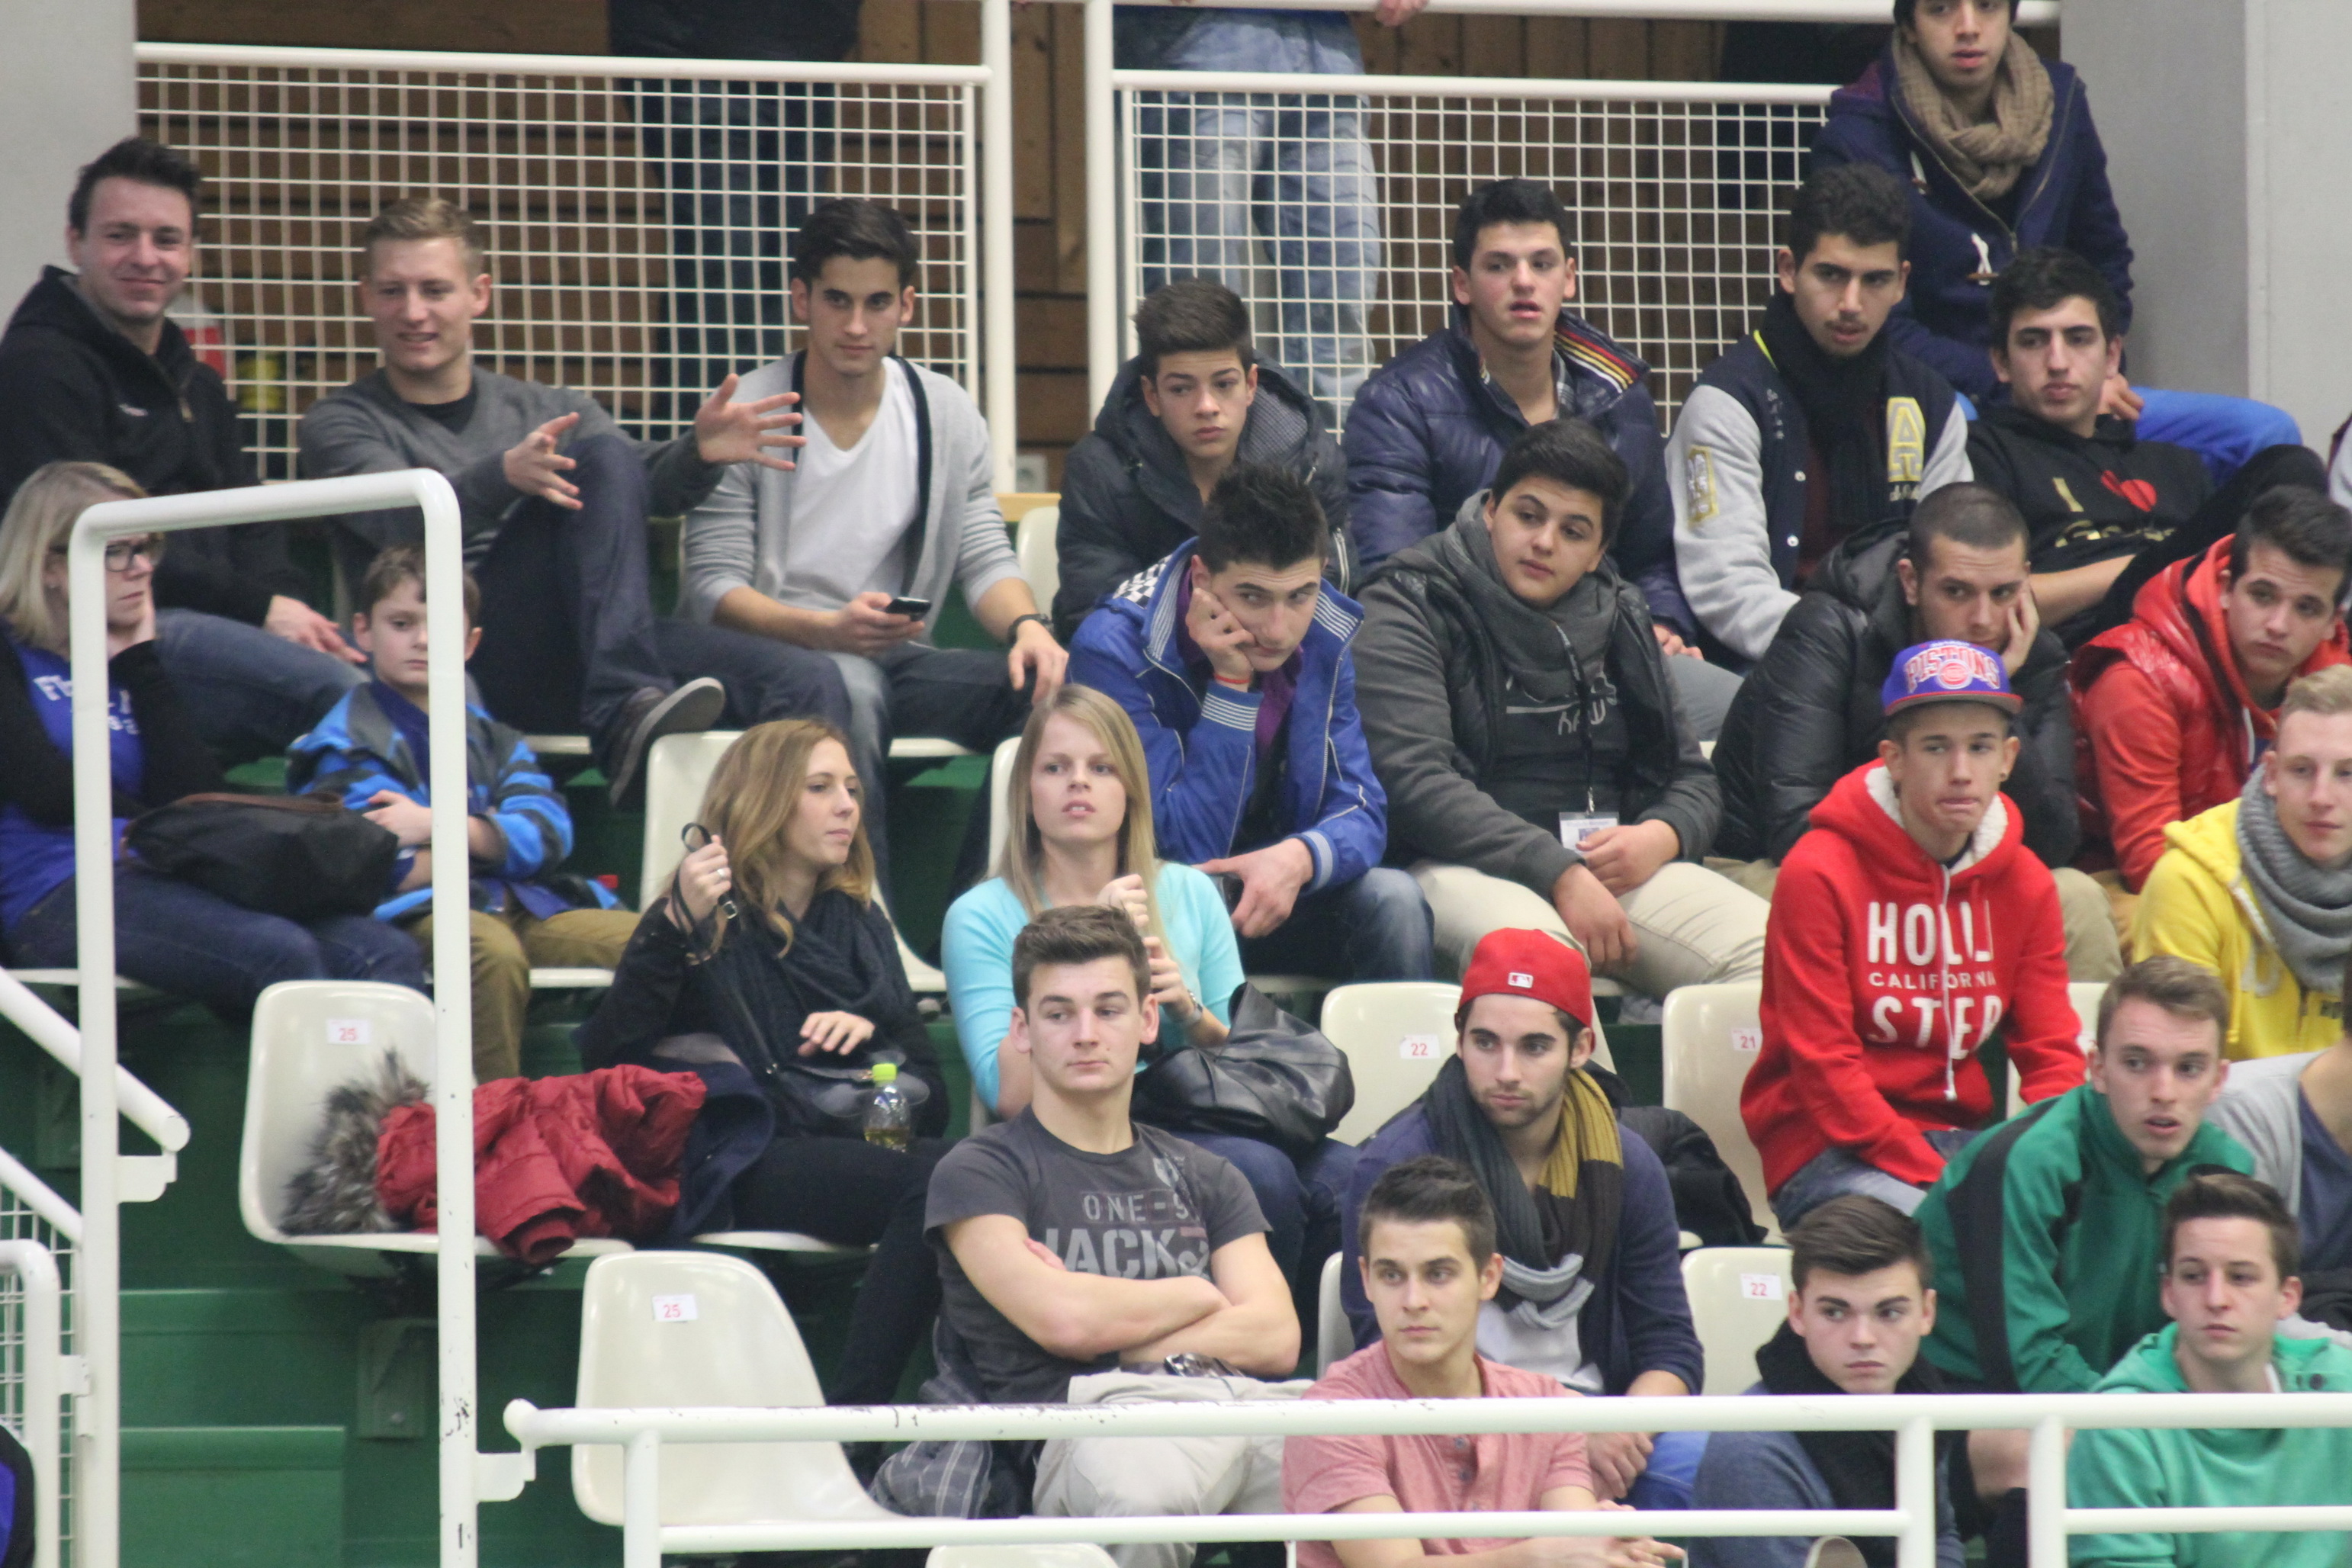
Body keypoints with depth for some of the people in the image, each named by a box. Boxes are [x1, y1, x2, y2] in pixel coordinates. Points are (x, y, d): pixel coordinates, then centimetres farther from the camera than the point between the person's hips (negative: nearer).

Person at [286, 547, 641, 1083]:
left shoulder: (490, 737, 24)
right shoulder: (349, 741, 5)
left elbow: (548, 835, 5)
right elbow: (390, 871, -10)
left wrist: (435, 825, -10)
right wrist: (491, 839, 4)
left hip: (519, 905, 6)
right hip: (416, 915, -6)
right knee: (494, 951, -38)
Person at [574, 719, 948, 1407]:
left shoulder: (859, 924, 27)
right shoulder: (712, 920, 11)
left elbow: (926, 1083, 21)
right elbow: (606, 1055, -5)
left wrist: (871, 1027, 0)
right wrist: (679, 927, -14)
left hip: (859, 1137, 5)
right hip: (757, 1164, -5)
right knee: (938, 1178, -35)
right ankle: (855, 1415, -34)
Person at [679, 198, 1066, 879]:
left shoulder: (947, 414, 11)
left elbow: (984, 559, 8)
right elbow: (714, 587, -8)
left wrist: (1027, 624, -16)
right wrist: (827, 629, -25)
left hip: (893, 657, 5)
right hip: (768, 654, -5)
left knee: (1046, 688, -22)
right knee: (847, 687, -39)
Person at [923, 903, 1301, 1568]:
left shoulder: (1202, 1178, 30)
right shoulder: (979, 1173, 15)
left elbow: (1276, 1338, 14)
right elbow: (1060, 1320, -3)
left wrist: (1112, 1326, 2)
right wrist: (1199, 1297, 13)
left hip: (1243, 1401, 4)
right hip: (1092, 1424, -4)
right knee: (1138, 1495, -44)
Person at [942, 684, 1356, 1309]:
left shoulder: (1191, 895, 16)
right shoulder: (981, 919, 3)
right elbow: (1009, 1092, -10)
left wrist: (1191, 1013, -5)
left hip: (1197, 1126, 4)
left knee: (1343, 1175, -27)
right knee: (1260, 1173, -32)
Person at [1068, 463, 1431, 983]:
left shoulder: (1322, 637, -4)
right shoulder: (1114, 651, -21)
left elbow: (1360, 813, -5)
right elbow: (1188, 849, -23)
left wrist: (1299, 859, -29)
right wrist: (1232, 684, -28)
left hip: (1270, 901, 5)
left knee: (1392, 900, -22)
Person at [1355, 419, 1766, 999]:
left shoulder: (1618, 620, 20)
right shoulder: (1411, 608, 2)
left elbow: (1693, 779, 24)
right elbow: (1412, 779, -12)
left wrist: (1660, 838, -3)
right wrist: (1559, 873, -20)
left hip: (1616, 864, 6)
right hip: (1466, 864, -6)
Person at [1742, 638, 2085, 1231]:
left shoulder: (2025, 885, 9)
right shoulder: (1820, 873, -9)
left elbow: (2052, 1055, 6)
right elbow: (1823, 1066, -12)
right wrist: (1936, 1181, -21)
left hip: (1964, 1137, 5)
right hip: (1831, 1151, -5)